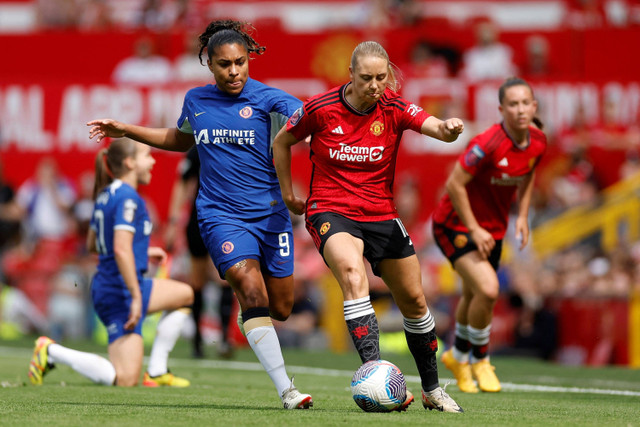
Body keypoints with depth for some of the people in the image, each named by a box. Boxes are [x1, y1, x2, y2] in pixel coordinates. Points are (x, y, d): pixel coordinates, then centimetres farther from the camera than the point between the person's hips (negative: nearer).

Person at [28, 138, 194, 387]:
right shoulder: (128, 198, -17)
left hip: (105, 287, 10)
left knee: (184, 294, 20)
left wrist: (143, 252, 28)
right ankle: (51, 351, -8)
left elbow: (92, 244, 23)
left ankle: (156, 372, 16)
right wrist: (136, 296, -25)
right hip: (120, 292, -10)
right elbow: (121, 249, -26)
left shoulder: (106, 195, 12)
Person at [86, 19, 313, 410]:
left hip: (270, 213, 0)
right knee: (252, 290, -22)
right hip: (221, 215, 0)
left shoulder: (269, 99, -4)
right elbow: (180, 140, 29)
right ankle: (286, 390, -23)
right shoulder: (196, 101, 8)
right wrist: (125, 130, 25)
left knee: (282, 308, 5)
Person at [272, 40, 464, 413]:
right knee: (353, 274, -33)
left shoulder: (394, 108, -6)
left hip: (381, 215, 3)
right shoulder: (321, 109, -9)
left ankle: (433, 390, 27)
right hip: (331, 212, -3)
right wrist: (288, 194, 9)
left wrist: (450, 128, -47)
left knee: (414, 301, 8)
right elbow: (282, 141, 8)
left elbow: (436, 127, -24)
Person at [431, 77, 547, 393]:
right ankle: (479, 359, 2)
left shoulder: (538, 142, -7)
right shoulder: (488, 143, -29)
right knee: (488, 289, -22)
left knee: (474, 297, 19)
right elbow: (455, 185, -24)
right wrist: (474, 230, -23)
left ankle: (458, 356, 45)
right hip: (456, 224, -7)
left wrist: (522, 216, 6)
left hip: (493, 228, 7)